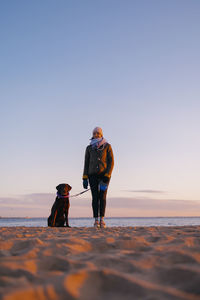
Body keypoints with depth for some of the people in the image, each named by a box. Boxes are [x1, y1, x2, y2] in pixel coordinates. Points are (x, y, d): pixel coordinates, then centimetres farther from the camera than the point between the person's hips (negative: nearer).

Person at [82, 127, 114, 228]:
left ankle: (102, 220, -1)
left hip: (104, 174, -1)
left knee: (102, 197, -8)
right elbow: (86, 163, 8)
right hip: (93, 175, 1)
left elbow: (111, 162, -3)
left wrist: (107, 176, -14)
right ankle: (96, 221, -2)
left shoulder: (107, 146, 1)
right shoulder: (89, 148, 7)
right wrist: (85, 178, 0)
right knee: (95, 197, -5)